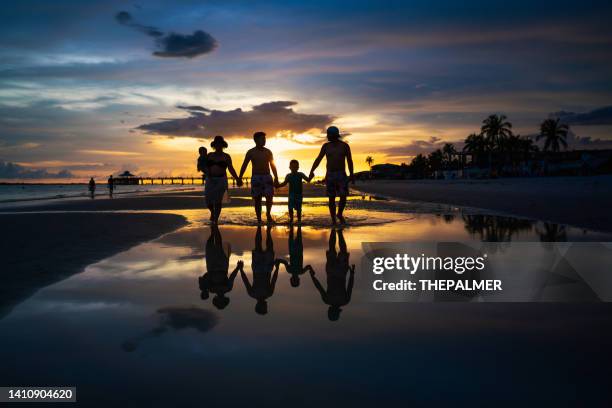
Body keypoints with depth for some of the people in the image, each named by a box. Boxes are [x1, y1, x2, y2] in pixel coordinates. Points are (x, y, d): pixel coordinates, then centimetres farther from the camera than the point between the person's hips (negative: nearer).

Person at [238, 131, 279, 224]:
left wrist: (276, 178, 7)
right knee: (257, 199, -1)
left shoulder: (268, 152, 8)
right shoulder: (250, 152, 2)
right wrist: (239, 178, -4)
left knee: (269, 197, -12)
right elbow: (244, 166, 3)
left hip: (267, 176, 1)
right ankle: (259, 219, 7)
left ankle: (268, 214, 12)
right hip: (256, 177, -1)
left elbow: (273, 166, 12)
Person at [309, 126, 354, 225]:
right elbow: (318, 159, 1)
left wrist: (351, 175, -1)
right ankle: (333, 220, 7)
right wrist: (312, 171, -12)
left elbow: (349, 160, 2)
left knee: (343, 196, -11)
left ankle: (340, 214, 16)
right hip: (329, 175, 1)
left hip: (341, 175, -1)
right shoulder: (326, 146, 4)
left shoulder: (344, 145, 0)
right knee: (331, 198, -1)